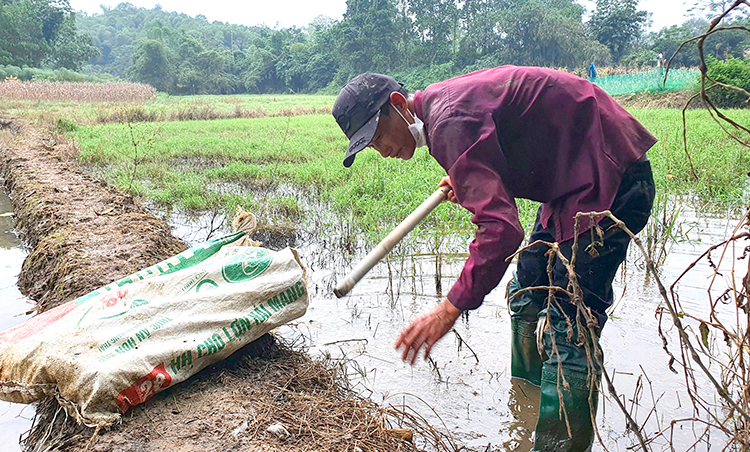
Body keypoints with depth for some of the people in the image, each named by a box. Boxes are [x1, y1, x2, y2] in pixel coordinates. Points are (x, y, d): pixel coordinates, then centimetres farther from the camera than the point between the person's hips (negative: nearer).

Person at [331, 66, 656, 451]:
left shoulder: (449, 120, -24)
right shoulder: (445, 100, 8)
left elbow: (501, 228, -32)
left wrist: (451, 308, -28)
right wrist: (467, 183, 13)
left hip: (610, 180, -11)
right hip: (573, 177, 11)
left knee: (568, 326, -12)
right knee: (527, 295, 17)